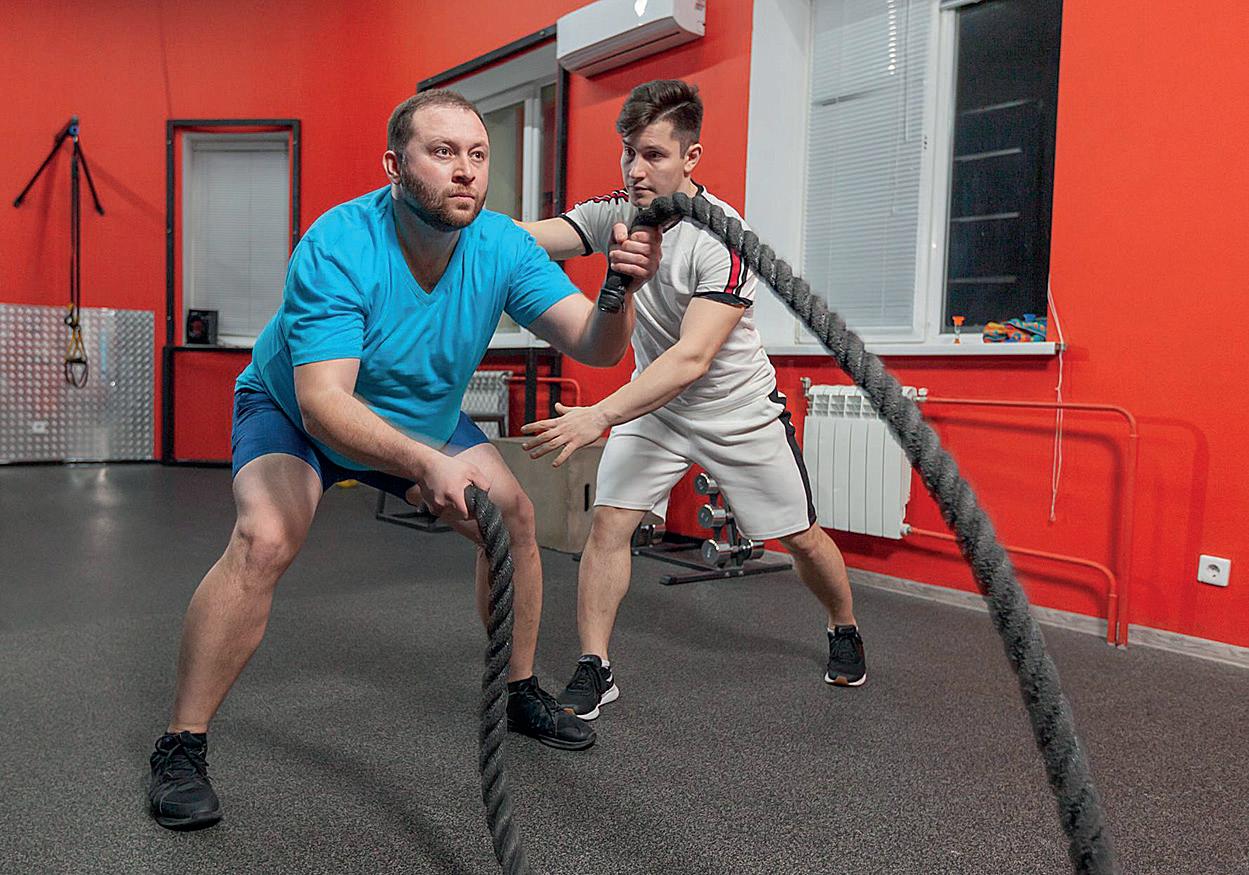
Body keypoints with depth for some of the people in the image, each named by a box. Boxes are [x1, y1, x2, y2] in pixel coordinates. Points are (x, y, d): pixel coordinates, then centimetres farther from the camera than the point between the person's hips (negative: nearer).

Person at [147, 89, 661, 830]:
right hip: (295, 413, -4)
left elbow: (593, 346, -26)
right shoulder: (337, 249, -34)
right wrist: (424, 463, -58)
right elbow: (323, 402, -42)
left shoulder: (501, 247, -21)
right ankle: (181, 750, -9)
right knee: (264, 540, -26)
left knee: (514, 514, -6)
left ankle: (521, 693, 14)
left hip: (426, 415, 5)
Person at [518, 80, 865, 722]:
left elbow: (692, 359, -35)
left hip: (738, 410, -3)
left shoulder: (724, 238, -27)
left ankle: (844, 630, 37)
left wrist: (596, 417, -44)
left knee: (800, 538, 8)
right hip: (653, 403, 4)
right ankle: (593, 671, 3)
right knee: (608, 522, -12)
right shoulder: (615, 213, -11)